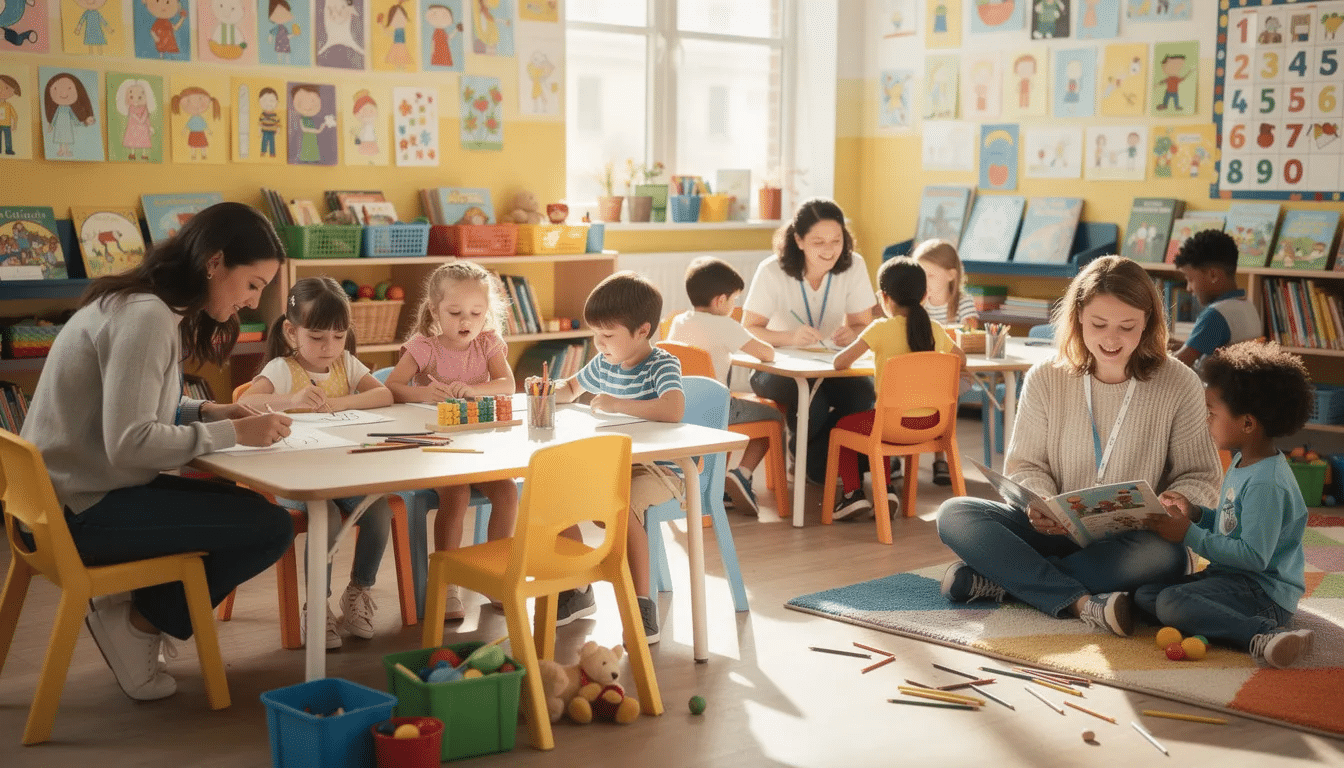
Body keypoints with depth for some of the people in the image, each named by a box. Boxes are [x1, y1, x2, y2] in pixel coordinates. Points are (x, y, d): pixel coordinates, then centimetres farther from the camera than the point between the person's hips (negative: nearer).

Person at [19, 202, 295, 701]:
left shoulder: (145, 306, 9)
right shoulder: (146, 316, -21)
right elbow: (129, 442, -27)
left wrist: (205, 412, 0)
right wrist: (233, 433, -20)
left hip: (76, 494, 10)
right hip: (83, 511, -10)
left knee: (246, 506, 15)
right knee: (271, 528, -11)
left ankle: (136, 611, 12)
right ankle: (141, 622, 2)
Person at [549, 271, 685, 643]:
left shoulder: (662, 365, -15)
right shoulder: (605, 363, 7)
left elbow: (673, 409, -38)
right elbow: (571, 387, 29)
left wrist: (617, 404, -31)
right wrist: (549, 392, 5)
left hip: (657, 467, -8)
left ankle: (642, 605, -25)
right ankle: (577, 591, 14)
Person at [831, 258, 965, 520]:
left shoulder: (881, 328, -12)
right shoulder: (935, 329, 3)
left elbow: (840, 362, -13)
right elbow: (961, 359, 19)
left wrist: (844, 362, 9)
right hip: (929, 424, 6)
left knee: (842, 427, 19)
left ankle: (853, 493, 11)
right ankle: (885, 490, 22)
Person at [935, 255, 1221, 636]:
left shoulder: (1179, 385, -4)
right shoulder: (1046, 379, 0)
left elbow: (1198, 476, 0)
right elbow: (1026, 465, 4)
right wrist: (1039, 503, -19)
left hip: (1131, 541, -1)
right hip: (1057, 531, 2)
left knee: (1166, 556, -38)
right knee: (954, 515, -21)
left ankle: (1002, 579, -27)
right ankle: (1080, 602, -33)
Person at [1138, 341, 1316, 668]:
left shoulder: (1266, 484, -21)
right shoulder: (1242, 463, 11)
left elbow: (1254, 555, -25)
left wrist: (1190, 535, -20)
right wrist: (1195, 514, 5)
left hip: (1264, 592, -10)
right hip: (1230, 577, 10)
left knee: (1171, 603, -29)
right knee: (1145, 594, 0)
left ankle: (1263, 636, -31)